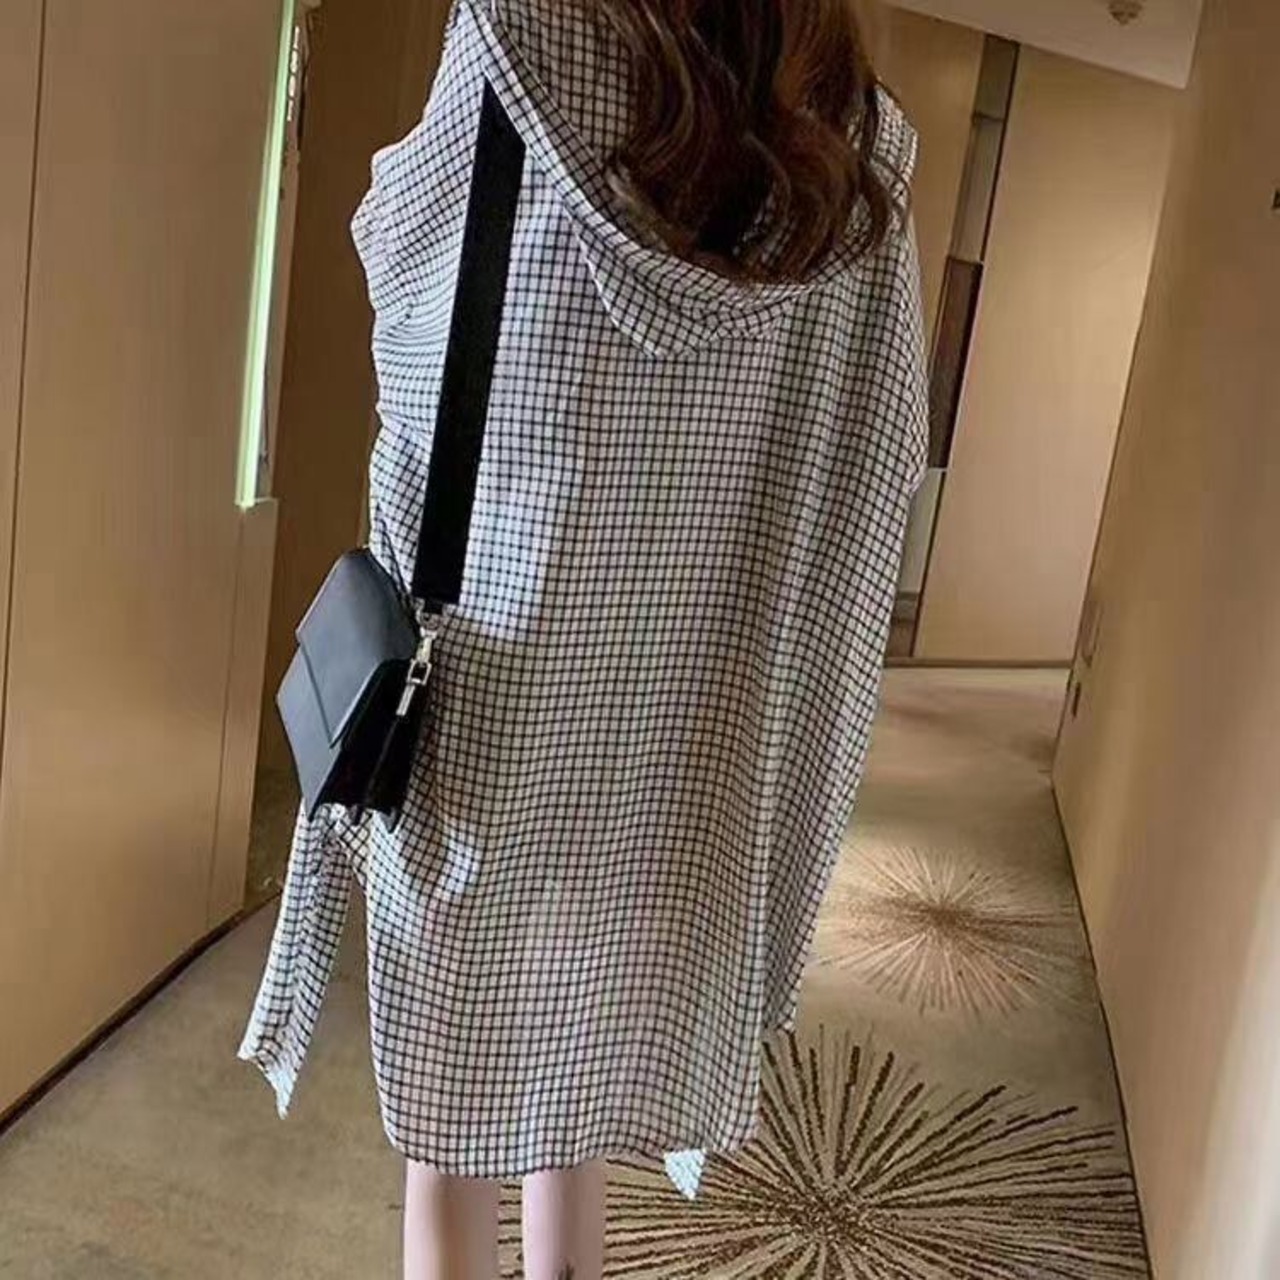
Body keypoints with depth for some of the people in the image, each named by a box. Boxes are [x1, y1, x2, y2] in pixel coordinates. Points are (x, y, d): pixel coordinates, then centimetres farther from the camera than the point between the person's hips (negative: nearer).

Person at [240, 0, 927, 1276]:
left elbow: (401, 245, 7)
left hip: (488, 687, -4)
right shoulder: (860, 153, 0)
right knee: (574, 1083, 22)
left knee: (456, 1119, 13)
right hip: (685, 728, 4)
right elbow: (854, 493, 1)